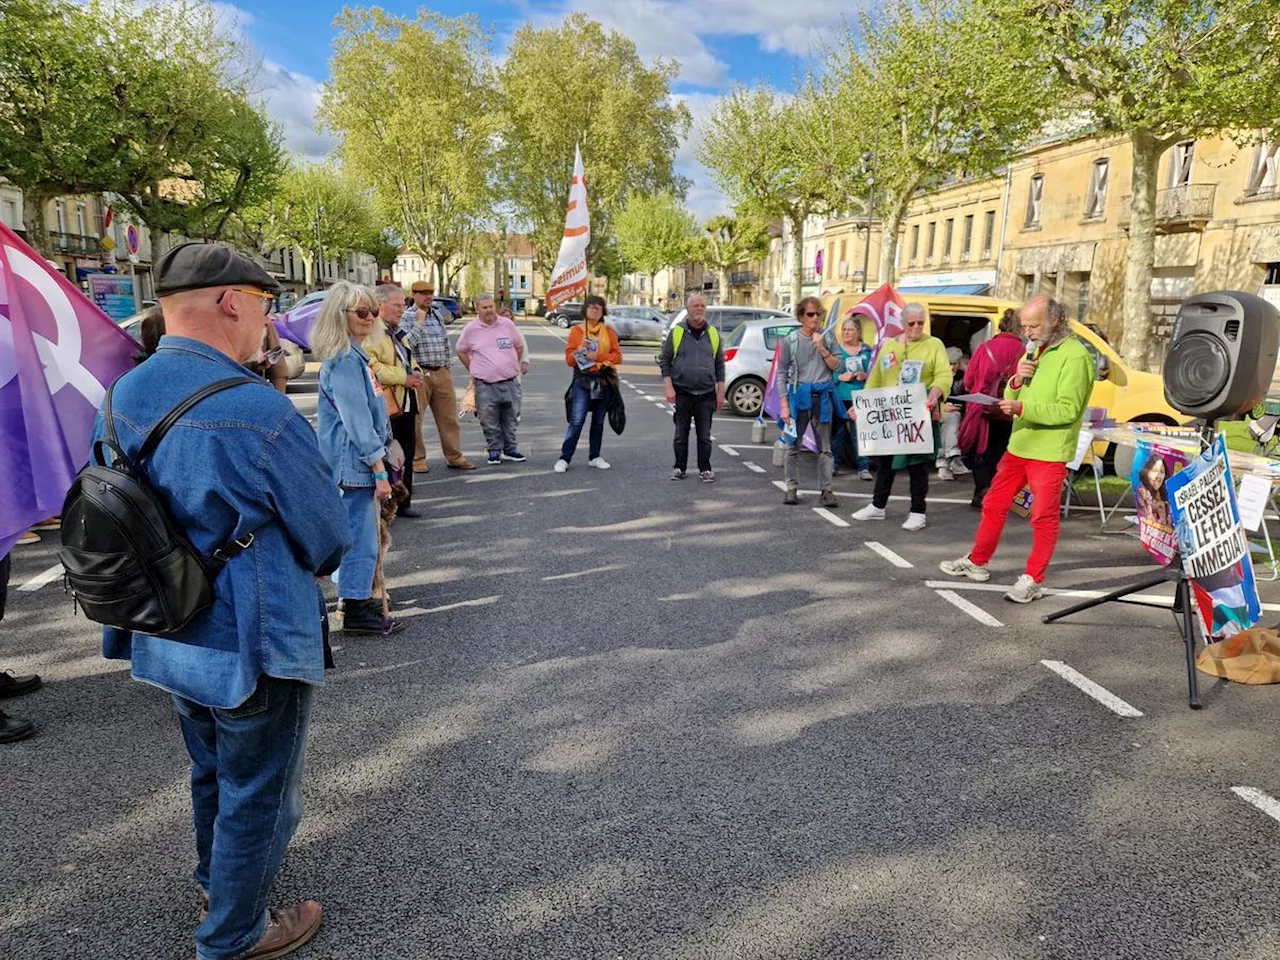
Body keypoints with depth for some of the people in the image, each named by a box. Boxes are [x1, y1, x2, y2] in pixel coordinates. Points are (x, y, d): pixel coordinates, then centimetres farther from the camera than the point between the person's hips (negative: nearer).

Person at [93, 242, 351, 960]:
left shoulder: (121, 398, -3)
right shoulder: (257, 411, -27)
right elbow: (328, 539, -16)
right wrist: (300, 568, 5)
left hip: (167, 636, 8)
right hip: (254, 645, -8)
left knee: (214, 773, 29)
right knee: (259, 793, 14)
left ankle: (218, 883, 53)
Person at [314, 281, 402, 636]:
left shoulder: (354, 355, 14)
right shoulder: (344, 360, -17)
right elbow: (357, 420, -20)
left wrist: (382, 462, 21)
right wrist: (379, 470, -19)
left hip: (360, 461, 10)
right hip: (356, 462, -10)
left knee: (360, 533, 17)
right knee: (360, 536, -3)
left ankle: (359, 597, 28)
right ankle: (355, 612, 6)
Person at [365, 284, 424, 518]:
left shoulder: (398, 332, 20)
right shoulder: (371, 332, -13)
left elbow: (410, 359, 30)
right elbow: (371, 367, -25)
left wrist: (416, 373, 7)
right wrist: (403, 378, -22)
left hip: (406, 402, 10)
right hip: (385, 405, -10)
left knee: (407, 455, 14)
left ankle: (403, 502, 25)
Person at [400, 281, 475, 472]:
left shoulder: (438, 314, 16)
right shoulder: (406, 318, -4)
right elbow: (407, 343, -17)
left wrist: (449, 367, 17)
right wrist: (420, 322, -15)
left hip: (442, 373, 6)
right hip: (419, 375, -5)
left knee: (449, 417, 7)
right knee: (415, 419, 0)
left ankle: (454, 457, 14)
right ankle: (417, 459, 11)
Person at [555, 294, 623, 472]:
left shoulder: (609, 331, 8)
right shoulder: (576, 331, 4)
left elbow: (618, 356, 0)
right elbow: (569, 359, 1)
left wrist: (598, 356, -13)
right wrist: (579, 351, -19)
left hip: (604, 381, 3)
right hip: (583, 380, -3)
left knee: (598, 421, 10)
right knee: (577, 420, -11)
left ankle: (594, 457, 22)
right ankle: (564, 458, -6)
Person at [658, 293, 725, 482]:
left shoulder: (713, 334, 8)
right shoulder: (676, 332, 2)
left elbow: (720, 365, 11)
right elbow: (664, 360, 2)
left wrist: (720, 391, 5)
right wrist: (668, 387, -8)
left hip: (706, 394, 1)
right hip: (681, 393, -1)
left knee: (705, 435, 5)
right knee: (681, 434, 6)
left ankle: (705, 469, 14)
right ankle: (680, 468, 16)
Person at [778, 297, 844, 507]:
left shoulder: (828, 336, 5)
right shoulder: (790, 340, 1)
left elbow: (836, 366, 2)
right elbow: (782, 373, 1)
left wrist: (822, 348, -12)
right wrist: (783, 404, -4)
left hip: (823, 395, 1)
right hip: (798, 394, -1)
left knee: (825, 446, 4)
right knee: (794, 444, 3)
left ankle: (826, 489, 8)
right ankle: (792, 488, 12)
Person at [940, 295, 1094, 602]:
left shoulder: (1075, 356, -12)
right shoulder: (1034, 351, 15)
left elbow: (1068, 411, -20)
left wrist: (1021, 408, -27)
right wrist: (1016, 381, -6)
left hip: (1049, 453, -8)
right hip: (1018, 445, 8)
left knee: (1043, 517, -1)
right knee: (993, 505, 14)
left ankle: (1033, 580, 8)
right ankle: (976, 562, 27)